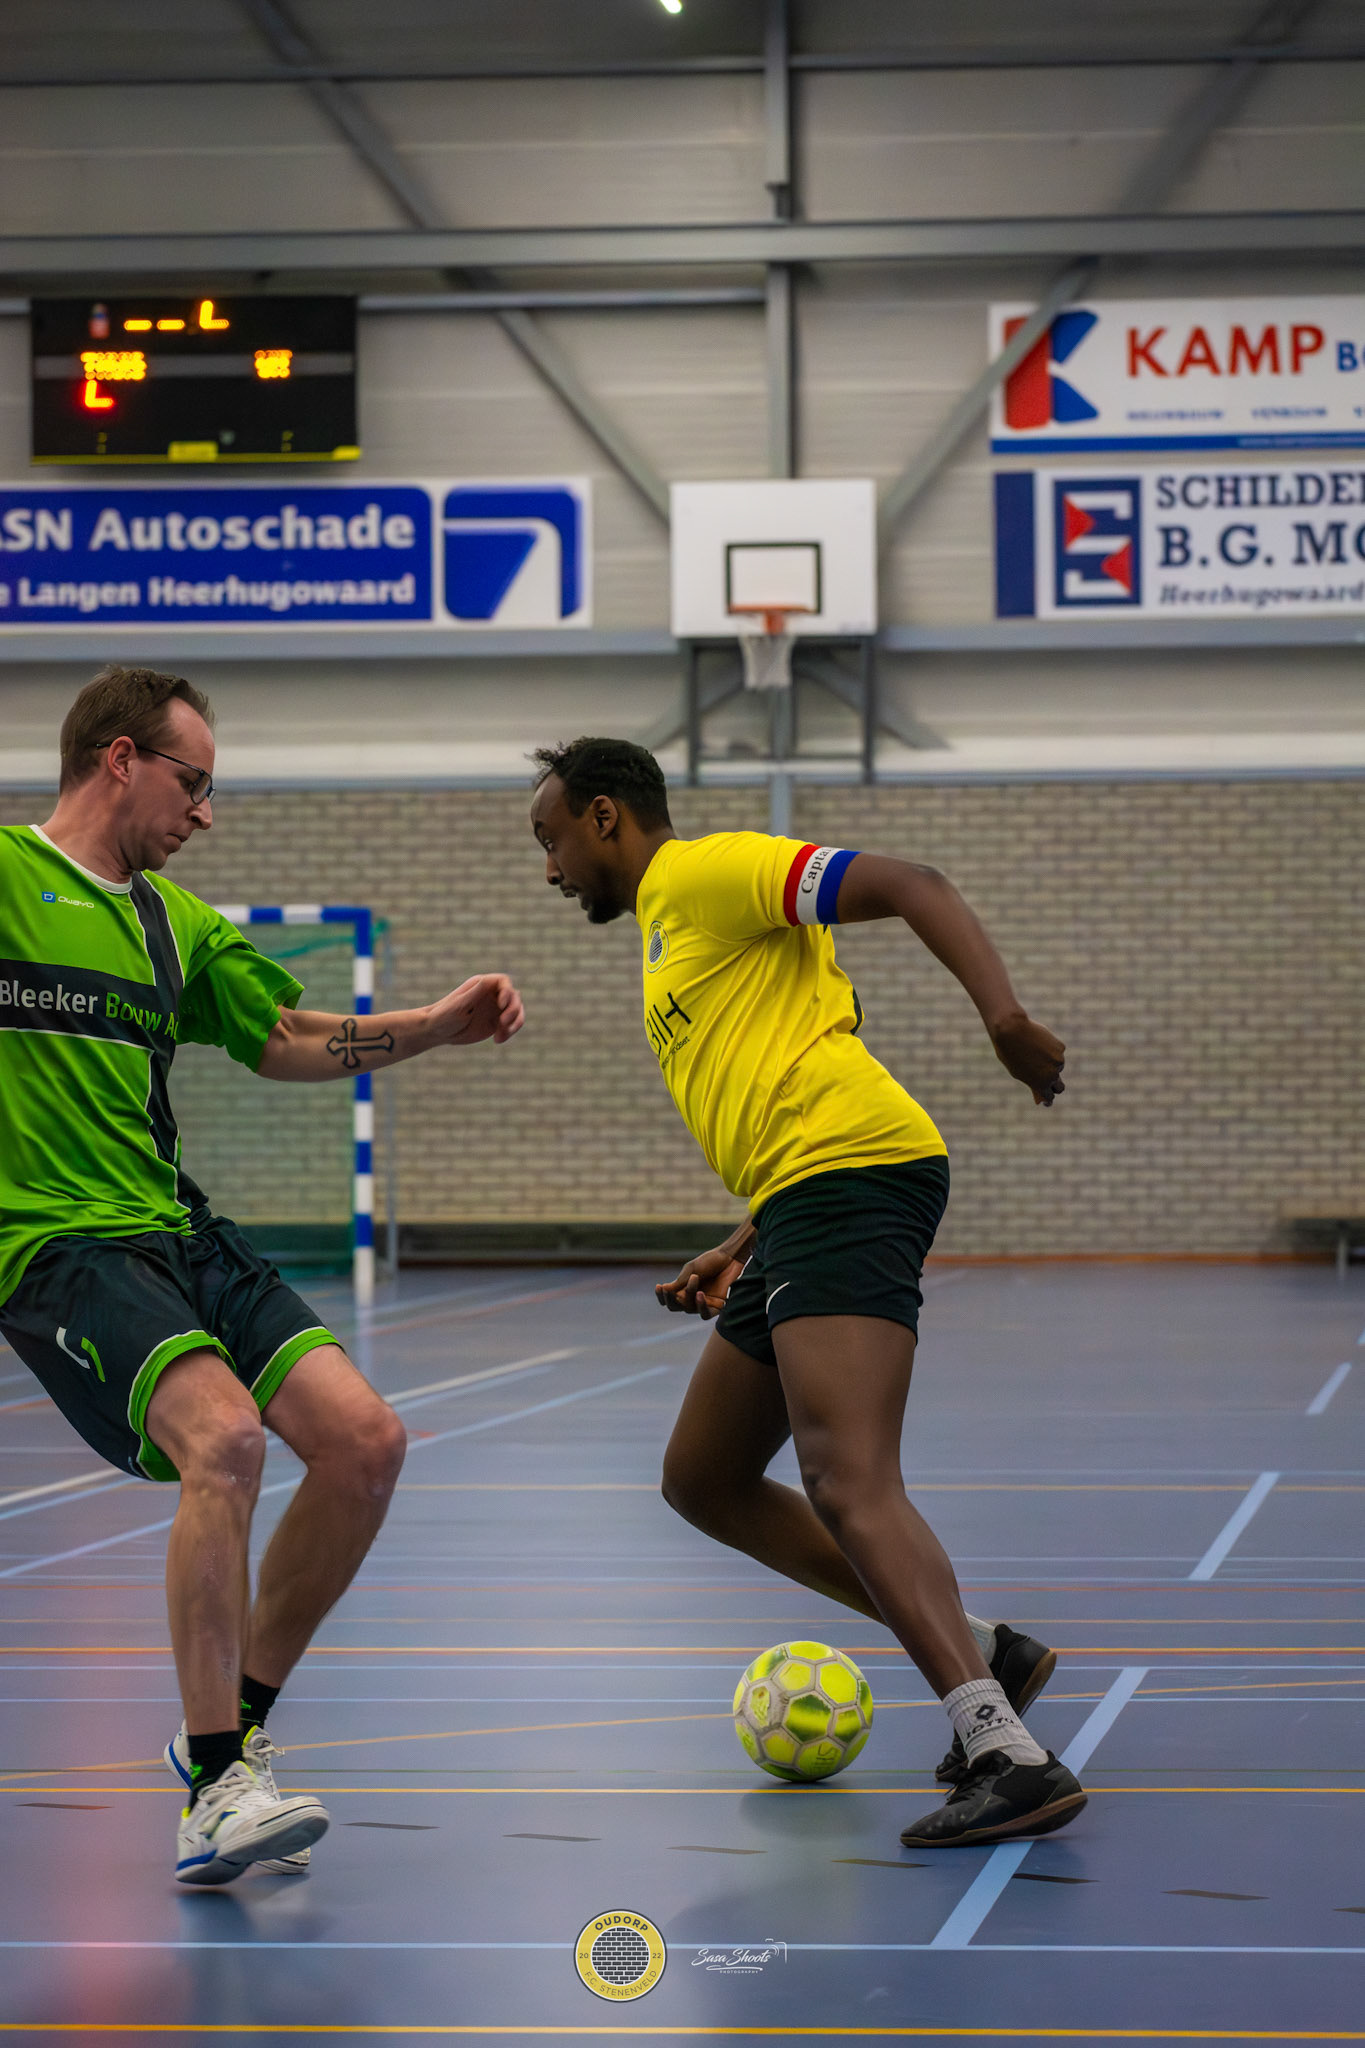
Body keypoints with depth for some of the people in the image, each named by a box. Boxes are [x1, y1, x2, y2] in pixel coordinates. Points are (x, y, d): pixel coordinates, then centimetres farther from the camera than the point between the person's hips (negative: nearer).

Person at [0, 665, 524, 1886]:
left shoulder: (178, 925, 20)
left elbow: (290, 1040, 28)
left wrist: (438, 1025, 17)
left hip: (180, 1234, 8)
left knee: (363, 1438, -7)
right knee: (225, 1438, -29)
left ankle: (234, 1730, 11)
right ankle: (213, 1793, -19)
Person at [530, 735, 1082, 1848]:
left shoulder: (711, 870, 1)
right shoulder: (670, 933, 29)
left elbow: (911, 886, -11)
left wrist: (1006, 1016, -24)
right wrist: (742, 1250, 22)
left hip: (852, 1169, -11)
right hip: (803, 1207, 11)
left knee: (848, 1484, -22)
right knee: (704, 1479, 15)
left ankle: (1010, 1757, -31)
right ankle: (979, 1651, 12)